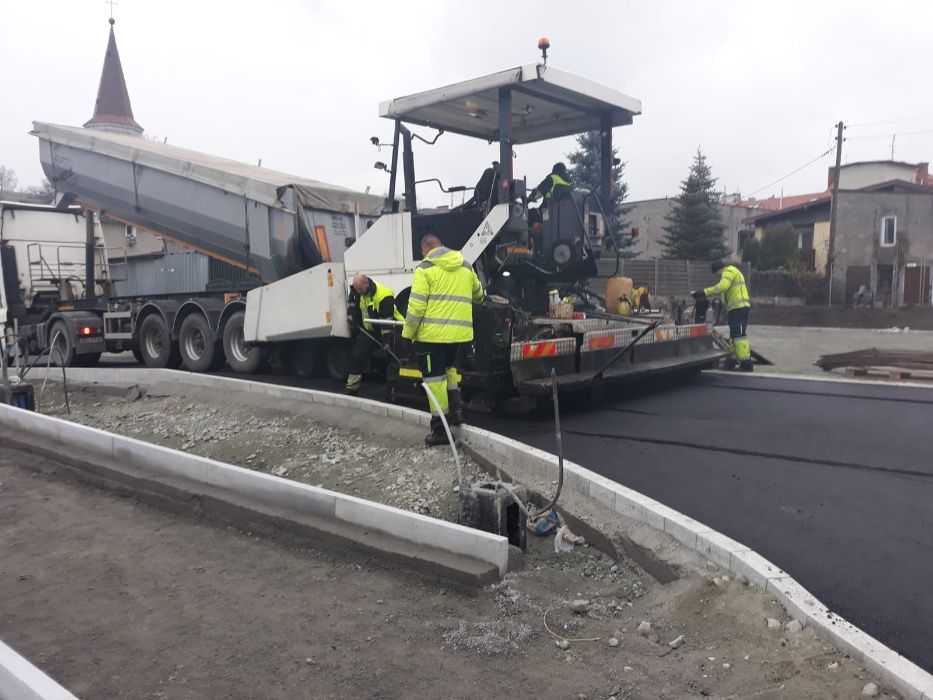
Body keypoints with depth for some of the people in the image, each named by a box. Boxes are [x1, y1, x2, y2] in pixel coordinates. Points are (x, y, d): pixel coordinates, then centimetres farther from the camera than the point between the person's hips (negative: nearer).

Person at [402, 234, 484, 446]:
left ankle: (439, 429, 4)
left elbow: (416, 306, -11)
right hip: (459, 332, 6)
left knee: (434, 378, 1)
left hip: (432, 333, -6)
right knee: (450, 367, 29)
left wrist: (409, 333, -1)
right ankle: (456, 409, 17)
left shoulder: (425, 268, -5)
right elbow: (478, 295, 30)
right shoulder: (465, 266, 13)